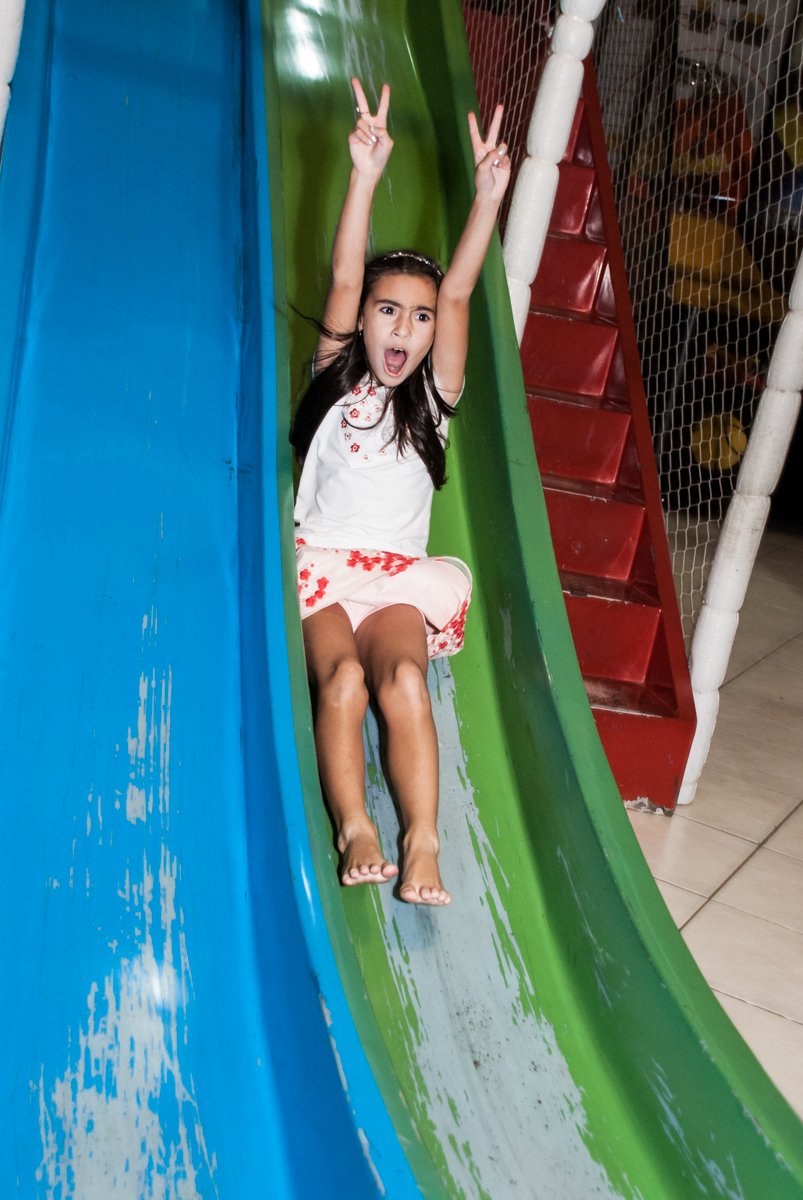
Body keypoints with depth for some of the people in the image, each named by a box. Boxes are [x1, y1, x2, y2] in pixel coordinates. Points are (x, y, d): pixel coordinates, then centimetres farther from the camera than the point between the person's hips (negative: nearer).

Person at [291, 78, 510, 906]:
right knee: (342, 678, -29)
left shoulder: (433, 399, 11)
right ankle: (354, 829, -33)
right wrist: (366, 174, -19)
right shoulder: (335, 381, 8)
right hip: (316, 570, 0)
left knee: (403, 677, -29)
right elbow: (343, 280, -6)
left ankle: (423, 840, -34)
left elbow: (457, 295, -2)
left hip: (399, 581, 1)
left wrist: (488, 195, -14)